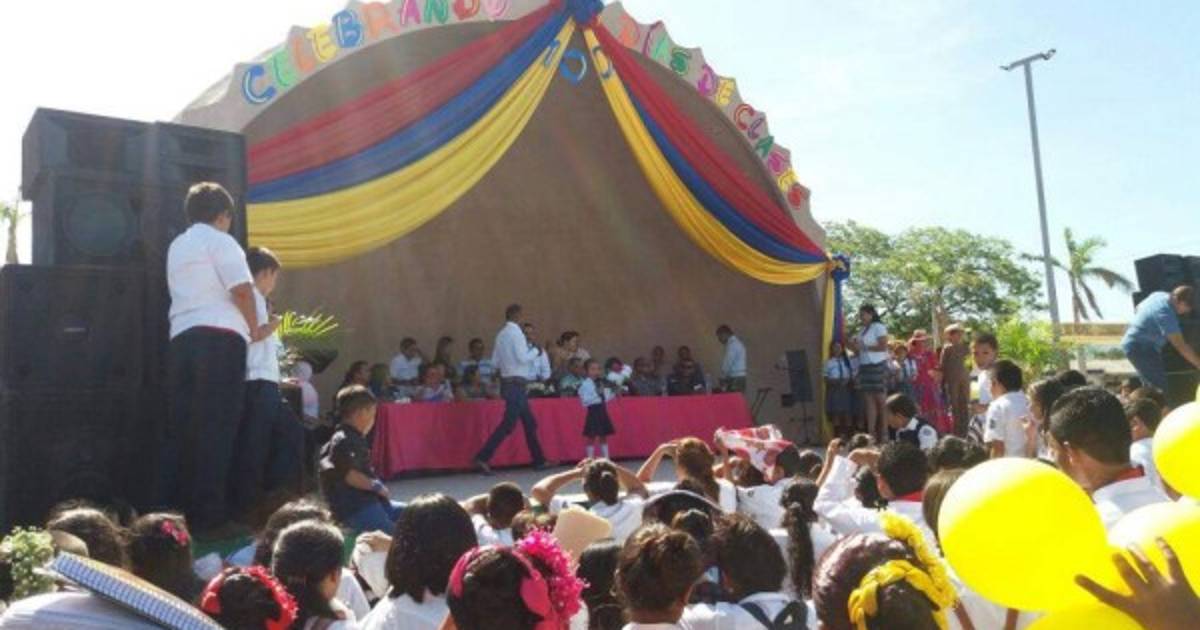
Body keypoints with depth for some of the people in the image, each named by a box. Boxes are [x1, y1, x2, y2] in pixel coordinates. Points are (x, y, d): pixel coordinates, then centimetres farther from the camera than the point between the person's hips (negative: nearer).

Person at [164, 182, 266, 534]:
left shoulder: (176, 247, 24)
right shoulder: (220, 240, 1)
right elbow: (242, 289, -12)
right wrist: (255, 330, 1)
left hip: (182, 339, 7)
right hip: (220, 338, -7)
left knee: (181, 428, 7)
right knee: (217, 429, -5)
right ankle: (210, 516, -4)